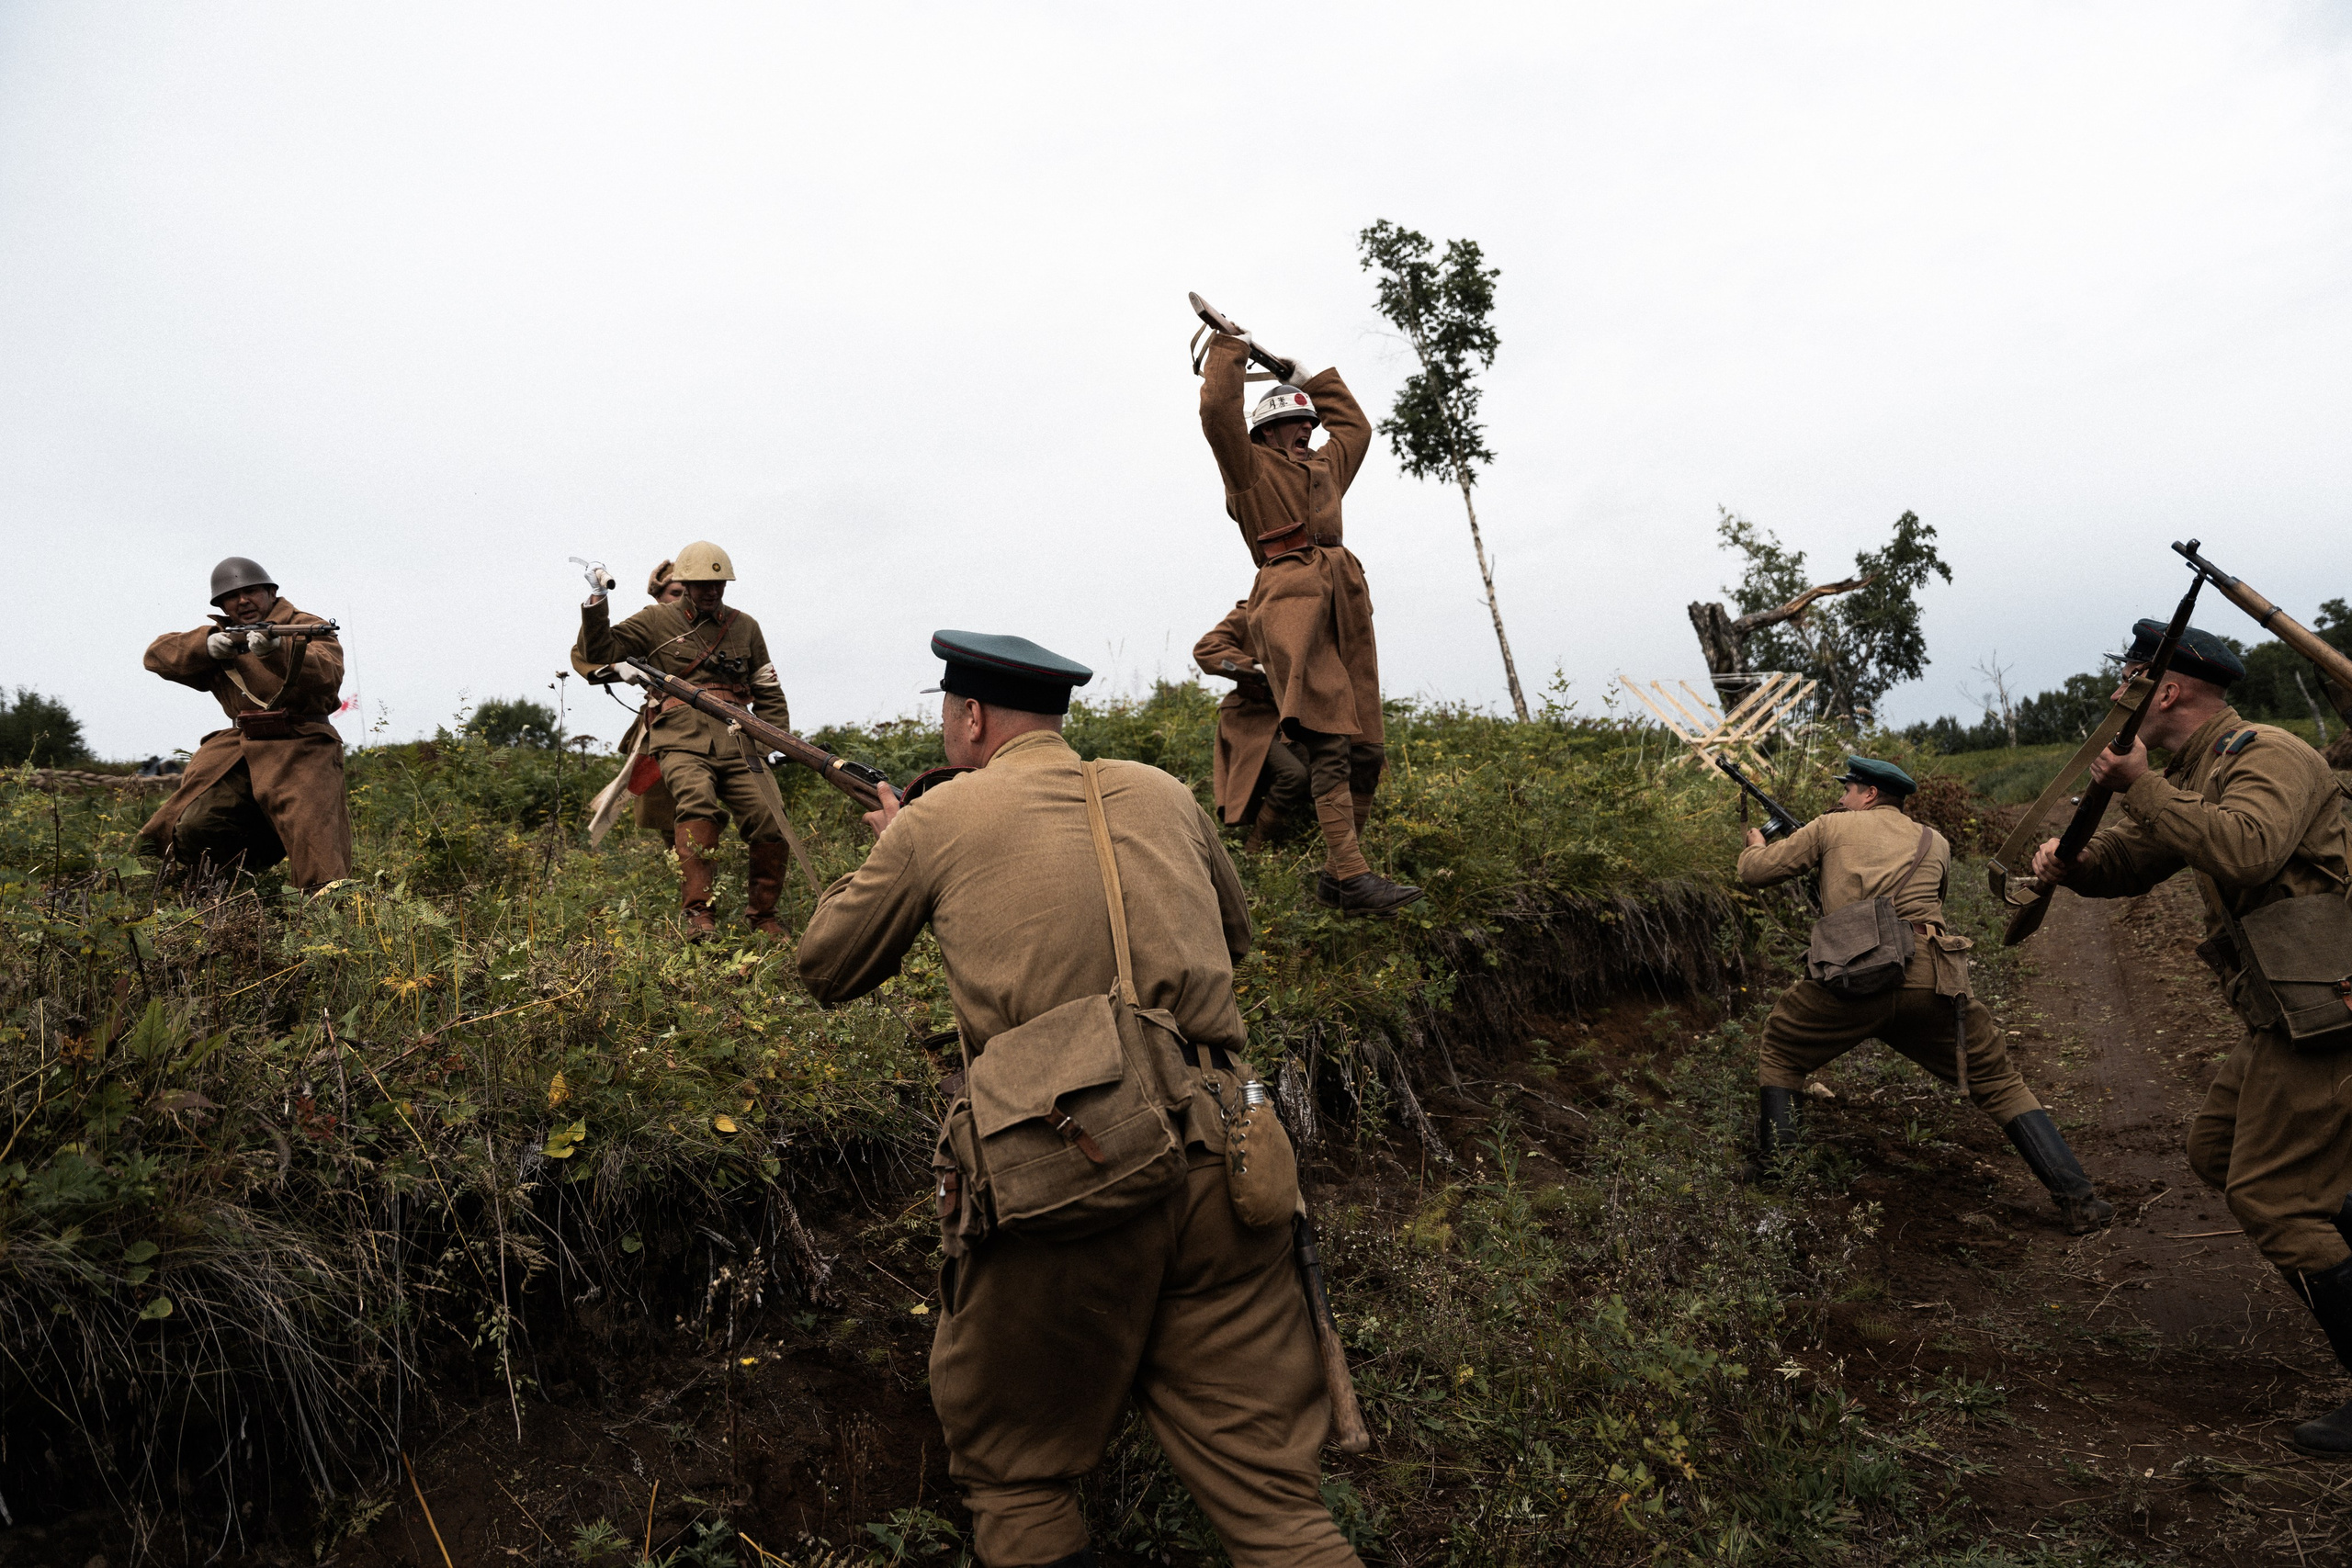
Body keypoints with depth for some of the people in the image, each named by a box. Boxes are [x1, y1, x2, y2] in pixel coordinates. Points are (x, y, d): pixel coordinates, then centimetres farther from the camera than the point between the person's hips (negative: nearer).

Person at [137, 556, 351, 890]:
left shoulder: (307, 628, 5)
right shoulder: (218, 637, 22)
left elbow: (328, 677, -15)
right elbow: (158, 654, 8)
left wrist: (277, 650, -32)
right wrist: (207, 646, -11)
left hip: (299, 750, -5)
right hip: (237, 749, 5)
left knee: (316, 844, -20)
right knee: (194, 828, -12)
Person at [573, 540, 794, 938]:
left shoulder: (744, 627, 21)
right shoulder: (657, 621, 13)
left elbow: (767, 691, 26)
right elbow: (600, 652, 9)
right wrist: (595, 611, -6)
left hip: (736, 742, 3)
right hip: (682, 741, -3)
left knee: (771, 825, -12)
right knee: (697, 803, -34)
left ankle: (763, 916, 10)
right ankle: (698, 913, -33)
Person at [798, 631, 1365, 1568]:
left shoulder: (938, 821, 4)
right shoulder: (1161, 795, 15)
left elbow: (826, 971, 18)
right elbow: (1233, 936, 31)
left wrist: (890, 852, 33)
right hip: (1216, 1164, 4)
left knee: (1014, 1475, 19)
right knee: (1268, 1489, 11)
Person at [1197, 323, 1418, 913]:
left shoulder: (1325, 466, 33)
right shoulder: (1251, 465, 14)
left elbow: (1355, 425, 49)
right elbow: (1218, 410, 0)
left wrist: (1307, 376, 47)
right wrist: (1231, 348, 13)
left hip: (1345, 597, 7)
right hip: (1291, 592, -7)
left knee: (1366, 746, -2)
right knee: (1327, 741, -19)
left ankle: (1335, 874, 3)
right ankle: (1352, 876, -26)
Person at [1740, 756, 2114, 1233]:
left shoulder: (1832, 827, 18)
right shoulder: (1935, 843, 25)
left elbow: (1755, 871, 22)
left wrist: (1757, 846, 46)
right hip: (1932, 977, 2)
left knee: (1780, 1056, 21)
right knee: (2001, 1085, 16)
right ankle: (2077, 1201, 7)